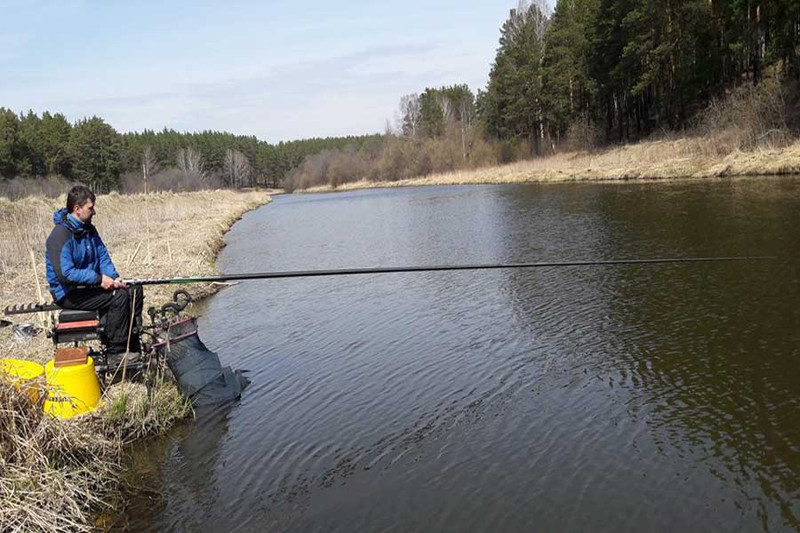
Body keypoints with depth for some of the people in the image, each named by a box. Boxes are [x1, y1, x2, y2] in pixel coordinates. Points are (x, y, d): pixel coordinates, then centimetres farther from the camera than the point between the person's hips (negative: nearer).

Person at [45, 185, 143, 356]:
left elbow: (103, 256, 8)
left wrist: (114, 277, -10)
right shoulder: (60, 235, -20)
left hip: (89, 285, 9)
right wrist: (99, 279, -26)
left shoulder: (88, 229, 7)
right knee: (119, 296, -24)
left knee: (134, 291, 1)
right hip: (68, 294, -9)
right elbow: (65, 274, -27)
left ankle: (133, 347, 5)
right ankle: (115, 352, -15)